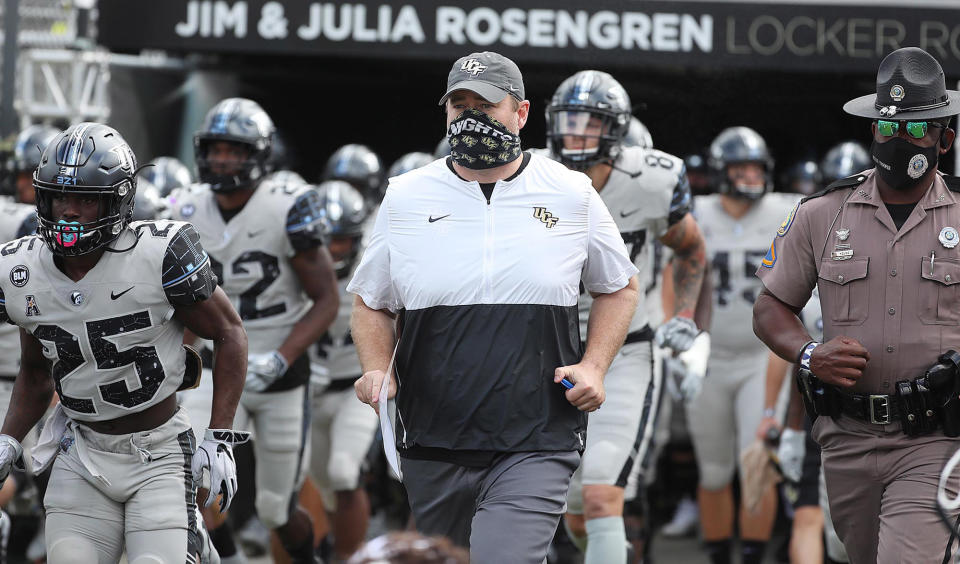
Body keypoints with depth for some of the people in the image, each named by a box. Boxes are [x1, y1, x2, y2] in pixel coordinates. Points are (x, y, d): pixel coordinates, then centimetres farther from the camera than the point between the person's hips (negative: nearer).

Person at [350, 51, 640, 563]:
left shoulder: (572, 194, 4)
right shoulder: (405, 196, 6)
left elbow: (618, 288, 16)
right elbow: (371, 303, 16)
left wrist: (593, 366, 0)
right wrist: (377, 371, -3)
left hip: (537, 445, -3)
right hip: (433, 448, 3)